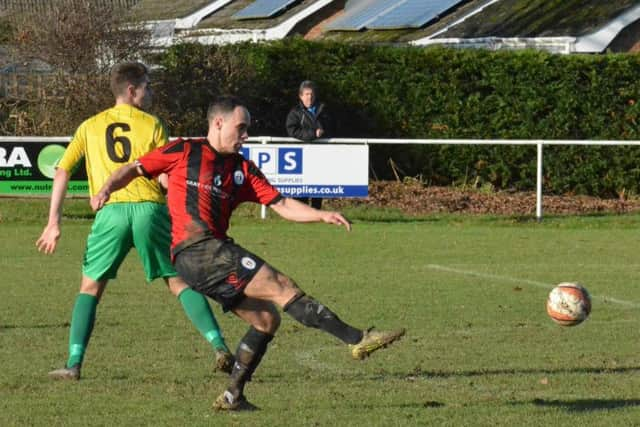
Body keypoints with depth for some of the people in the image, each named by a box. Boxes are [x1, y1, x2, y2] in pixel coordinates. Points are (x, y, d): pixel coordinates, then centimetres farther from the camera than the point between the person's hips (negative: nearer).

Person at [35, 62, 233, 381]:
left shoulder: (90, 126, 16)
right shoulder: (151, 124, 8)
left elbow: (62, 172, 10)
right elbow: (168, 178, 2)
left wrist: (53, 223, 9)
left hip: (110, 211, 1)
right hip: (150, 208, -1)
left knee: (90, 287, 12)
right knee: (179, 281, 5)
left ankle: (74, 364, 3)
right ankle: (219, 347, -5)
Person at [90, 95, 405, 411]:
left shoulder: (243, 169, 19)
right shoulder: (184, 152, 4)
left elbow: (282, 205, 13)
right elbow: (133, 170, 10)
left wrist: (322, 216, -2)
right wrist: (106, 190, -10)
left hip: (214, 256, 8)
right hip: (195, 251, -8)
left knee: (266, 319, 7)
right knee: (282, 286, -13)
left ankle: (233, 396, 14)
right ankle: (357, 339, -16)